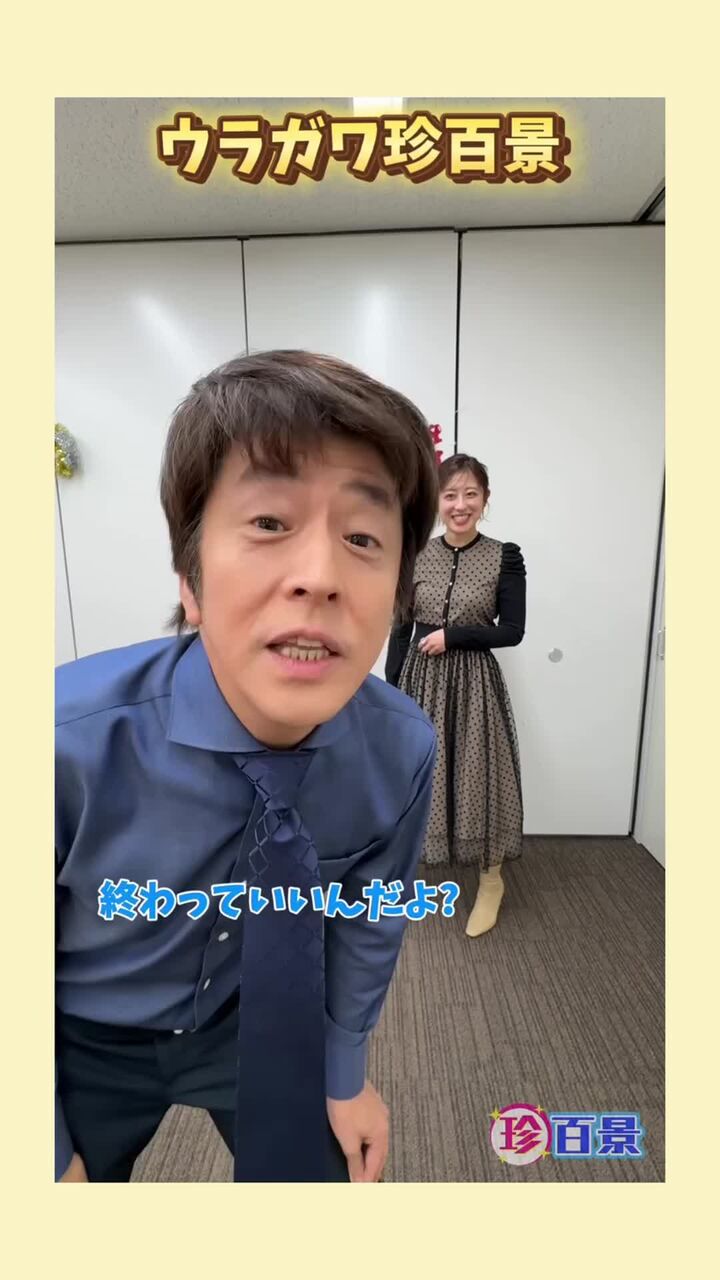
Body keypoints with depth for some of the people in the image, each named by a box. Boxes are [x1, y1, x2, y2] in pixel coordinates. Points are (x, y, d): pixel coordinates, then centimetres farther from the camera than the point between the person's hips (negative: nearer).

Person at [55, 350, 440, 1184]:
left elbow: (368, 921, -8)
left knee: (316, 1174, 25)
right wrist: (52, 1150, -1)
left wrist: (344, 1071, 7)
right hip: (84, 1042, 0)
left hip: (263, 1021, 2)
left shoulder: (404, 749, -27)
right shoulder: (68, 741, -36)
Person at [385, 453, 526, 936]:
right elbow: (401, 629, 1)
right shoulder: (414, 555, 0)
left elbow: (513, 631, -5)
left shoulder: (505, 557, -5)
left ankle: (491, 879, 35)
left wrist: (451, 635, -15)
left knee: (479, 775, 9)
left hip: (474, 682, -2)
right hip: (420, 678, 2)